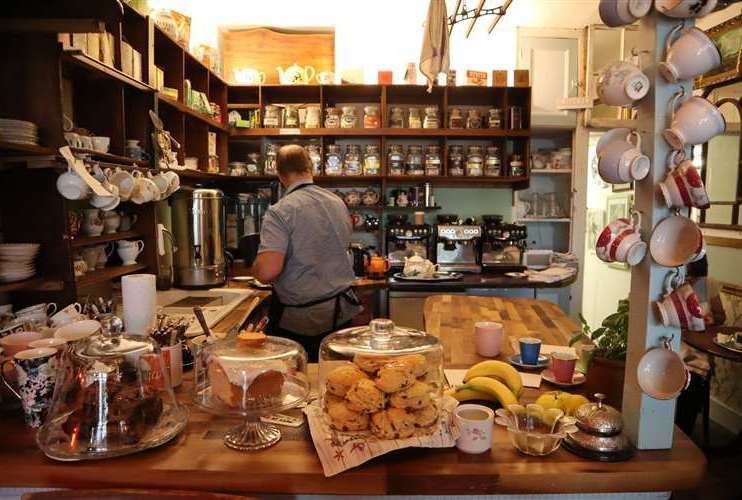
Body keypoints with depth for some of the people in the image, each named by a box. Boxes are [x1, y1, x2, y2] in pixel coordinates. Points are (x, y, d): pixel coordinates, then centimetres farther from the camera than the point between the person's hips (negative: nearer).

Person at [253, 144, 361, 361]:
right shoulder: (339, 203, 3)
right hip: (342, 312, 5)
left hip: (299, 320, -5)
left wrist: (255, 267, -5)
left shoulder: (280, 211, -17)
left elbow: (267, 271, -26)